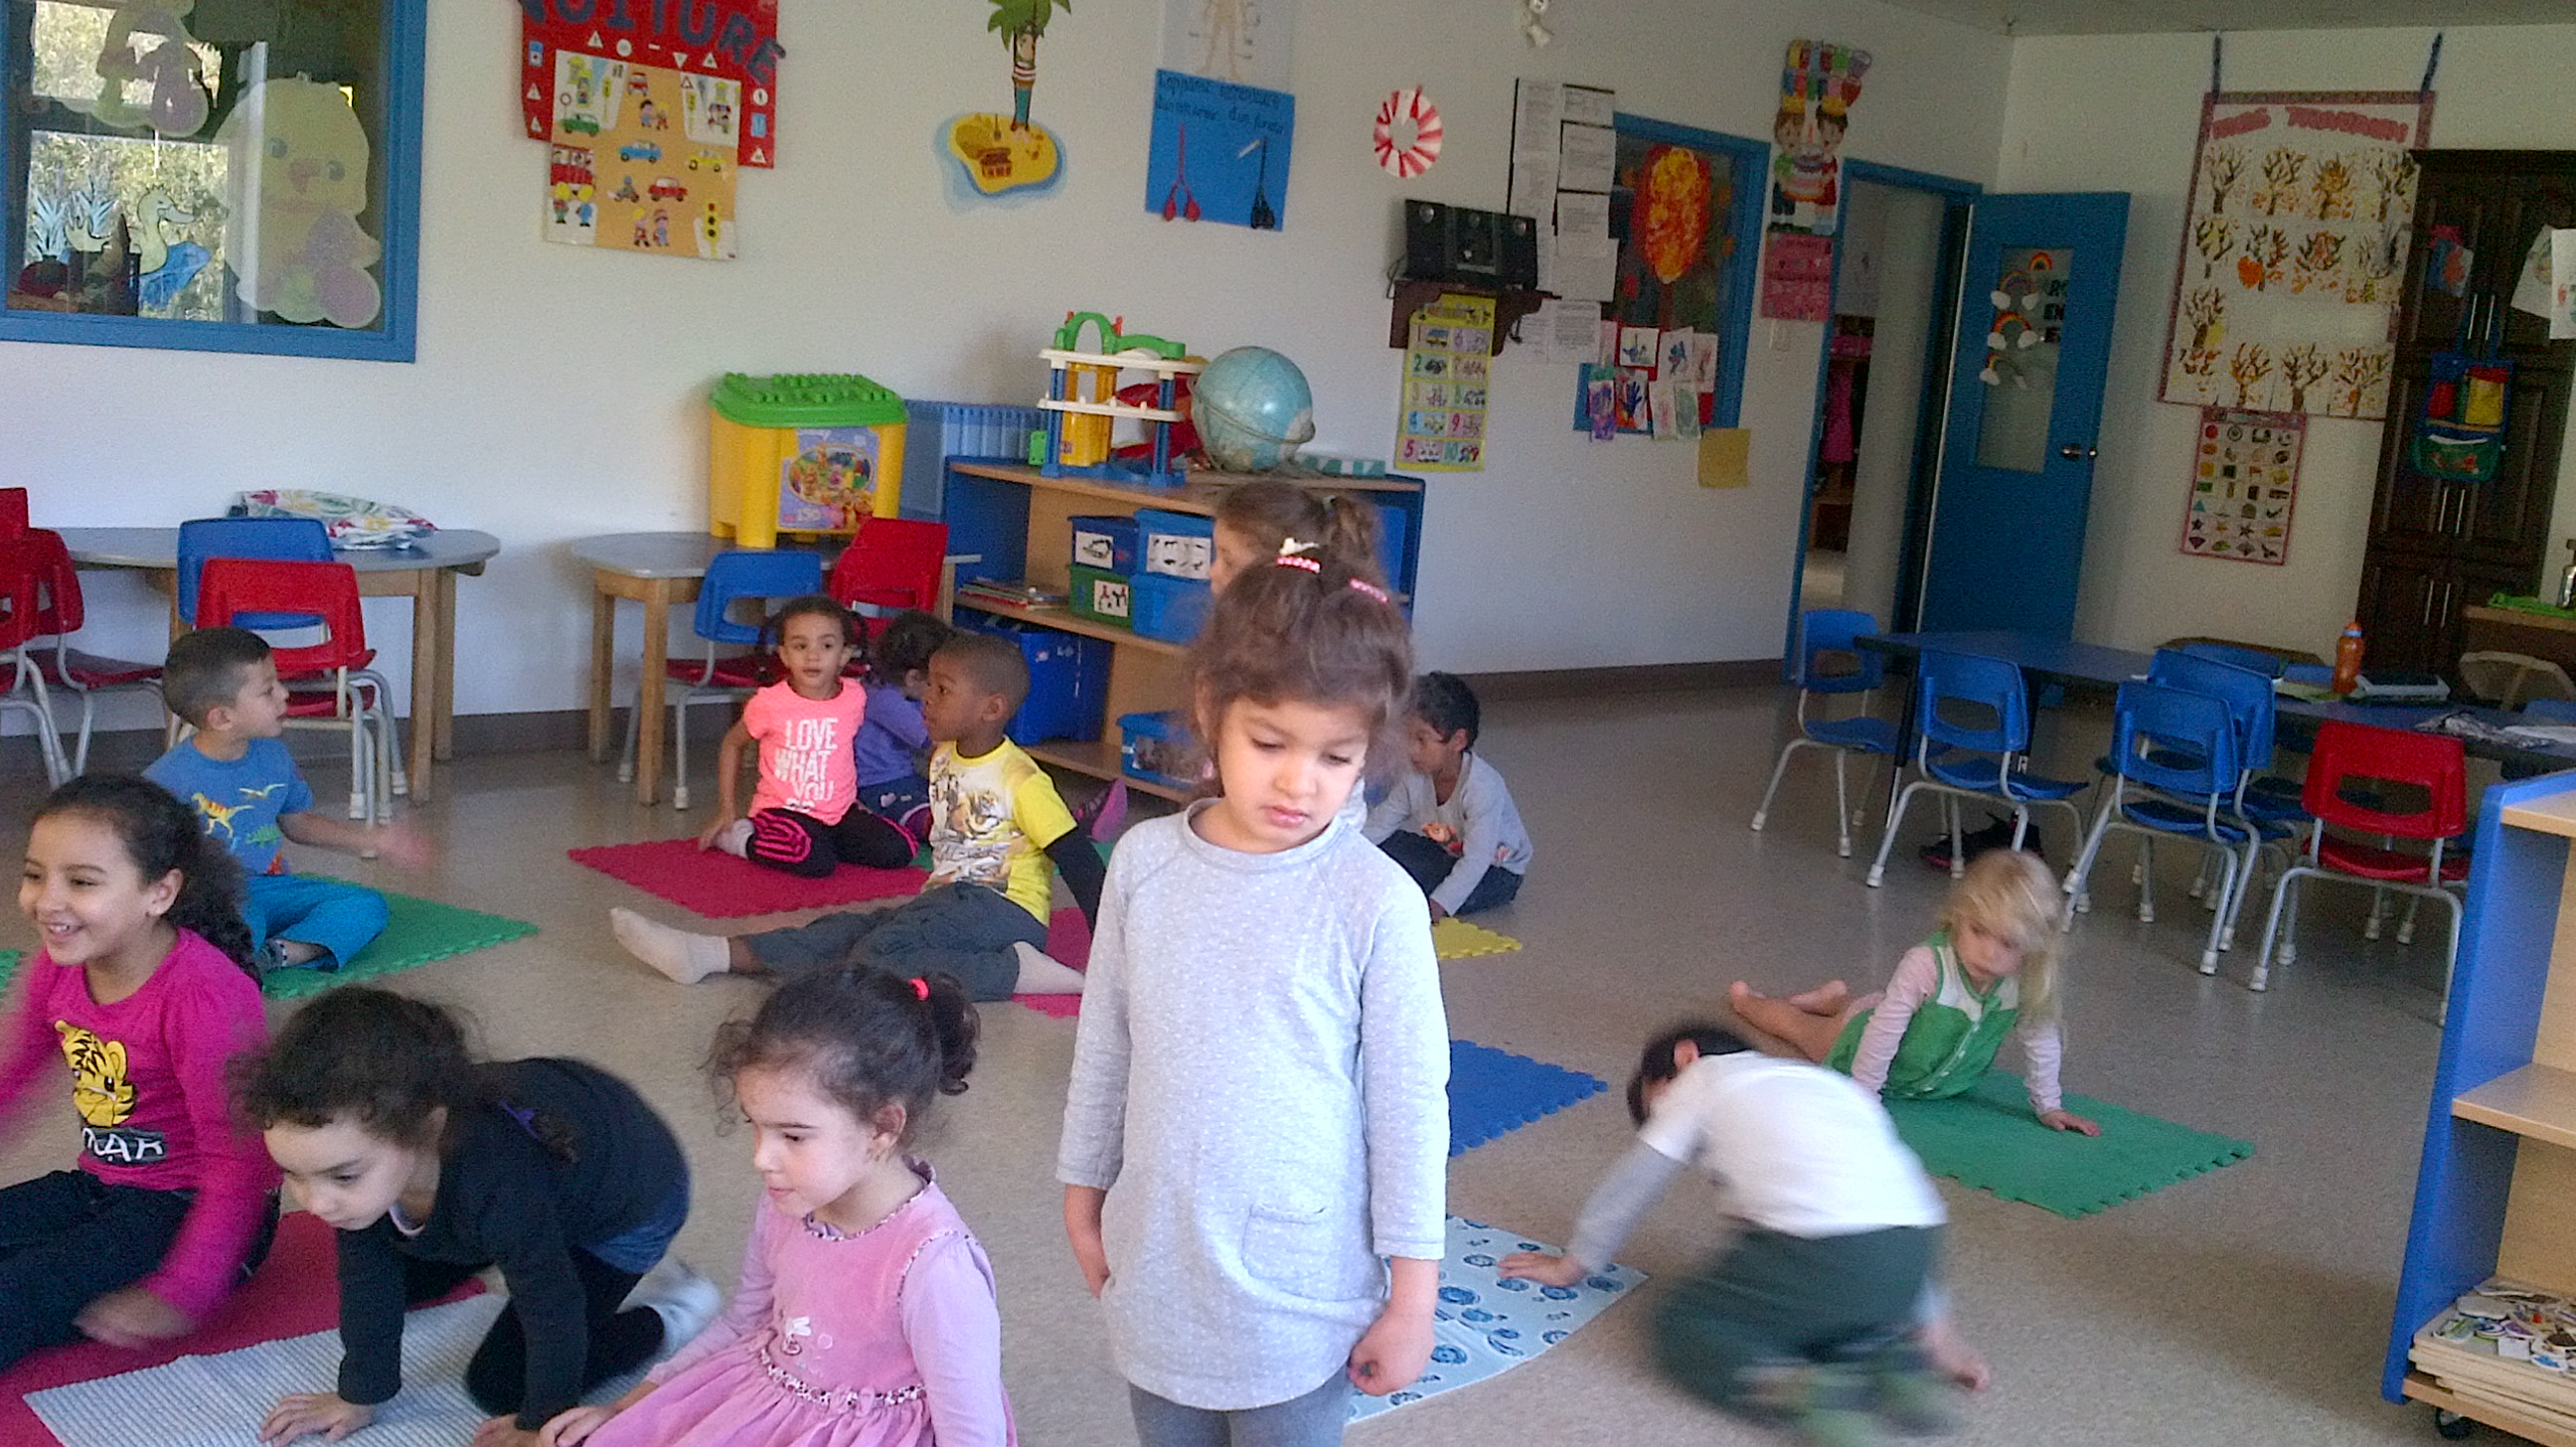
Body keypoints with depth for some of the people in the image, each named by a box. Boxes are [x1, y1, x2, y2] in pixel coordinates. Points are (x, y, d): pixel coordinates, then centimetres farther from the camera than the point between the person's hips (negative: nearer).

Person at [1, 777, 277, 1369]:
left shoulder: (205, 996, -27)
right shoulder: (59, 964, -3)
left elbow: (240, 1159, -25)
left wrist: (178, 1296, -28)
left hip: (193, 1209, -8)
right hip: (101, 1187, 8)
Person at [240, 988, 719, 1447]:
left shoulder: (498, 1187, -47)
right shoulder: (359, 1137, -28)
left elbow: (552, 1309, -30)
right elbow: (366, 1280, -10)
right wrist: (359, 1396, -1)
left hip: (631, 1201, -6)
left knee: (500, 1383, -7)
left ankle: (669, 1313, 7)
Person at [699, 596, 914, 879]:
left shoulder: (855, 698, -3)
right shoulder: (770, 703, -12)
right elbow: (732, 744, 5)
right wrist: (727, 811, 4)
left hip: (840, 811, 4)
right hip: (784, 809, -4)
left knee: (897, 851, -12)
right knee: (816, 862, -31)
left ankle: (822, 843, 5)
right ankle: (743, 839, -5)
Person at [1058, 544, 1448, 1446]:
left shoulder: (1375, 900, -16)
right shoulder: (1146, 862, -5)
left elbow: (1410, 1103, -9)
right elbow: (1104, 1045, 7)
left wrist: (1413, 1294, -6)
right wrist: (1082, 1189, 14)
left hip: (1299, 1294, -3)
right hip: (1154, 1269, 4)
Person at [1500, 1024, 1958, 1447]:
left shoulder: (1703, 1078, 18)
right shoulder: (1831, 1085, 33)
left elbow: (1629, 1186, 22)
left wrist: (1571, 1265, 36)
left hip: (1824, 1253, -6)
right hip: (1912, 1251, 7)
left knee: (1684, 1330, 12)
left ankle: (1805, 1390, -11)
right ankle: (1896, 1362, 8)